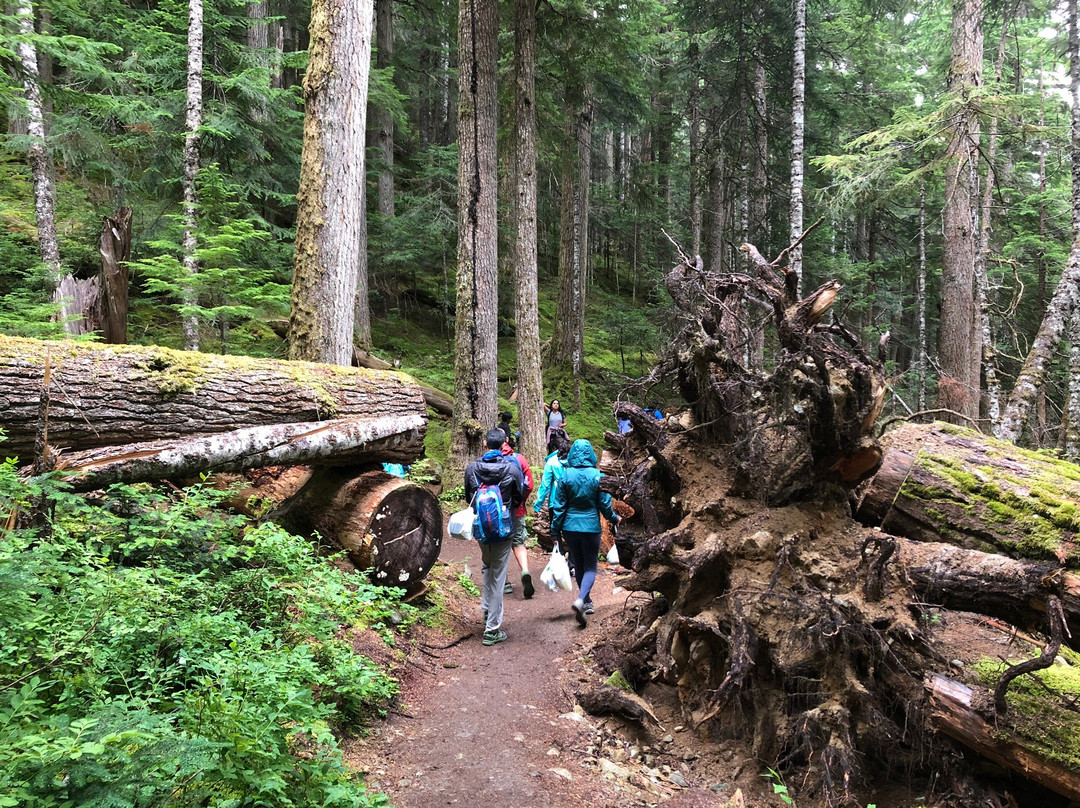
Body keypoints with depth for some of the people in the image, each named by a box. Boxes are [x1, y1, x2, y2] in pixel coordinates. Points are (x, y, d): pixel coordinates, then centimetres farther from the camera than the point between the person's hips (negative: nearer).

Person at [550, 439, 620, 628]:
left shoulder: (566, 475, -6)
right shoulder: (597, 475, -9)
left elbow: (559, 505, -3)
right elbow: (604, 504, -4)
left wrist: (555, 530, 5)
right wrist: (614, 519, 15)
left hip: (570, 527, 2)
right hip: (591, 527, -2)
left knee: (579, 565, 18)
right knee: (590, 567, 6)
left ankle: (587, 602, 29)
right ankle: (581, 600, -17)